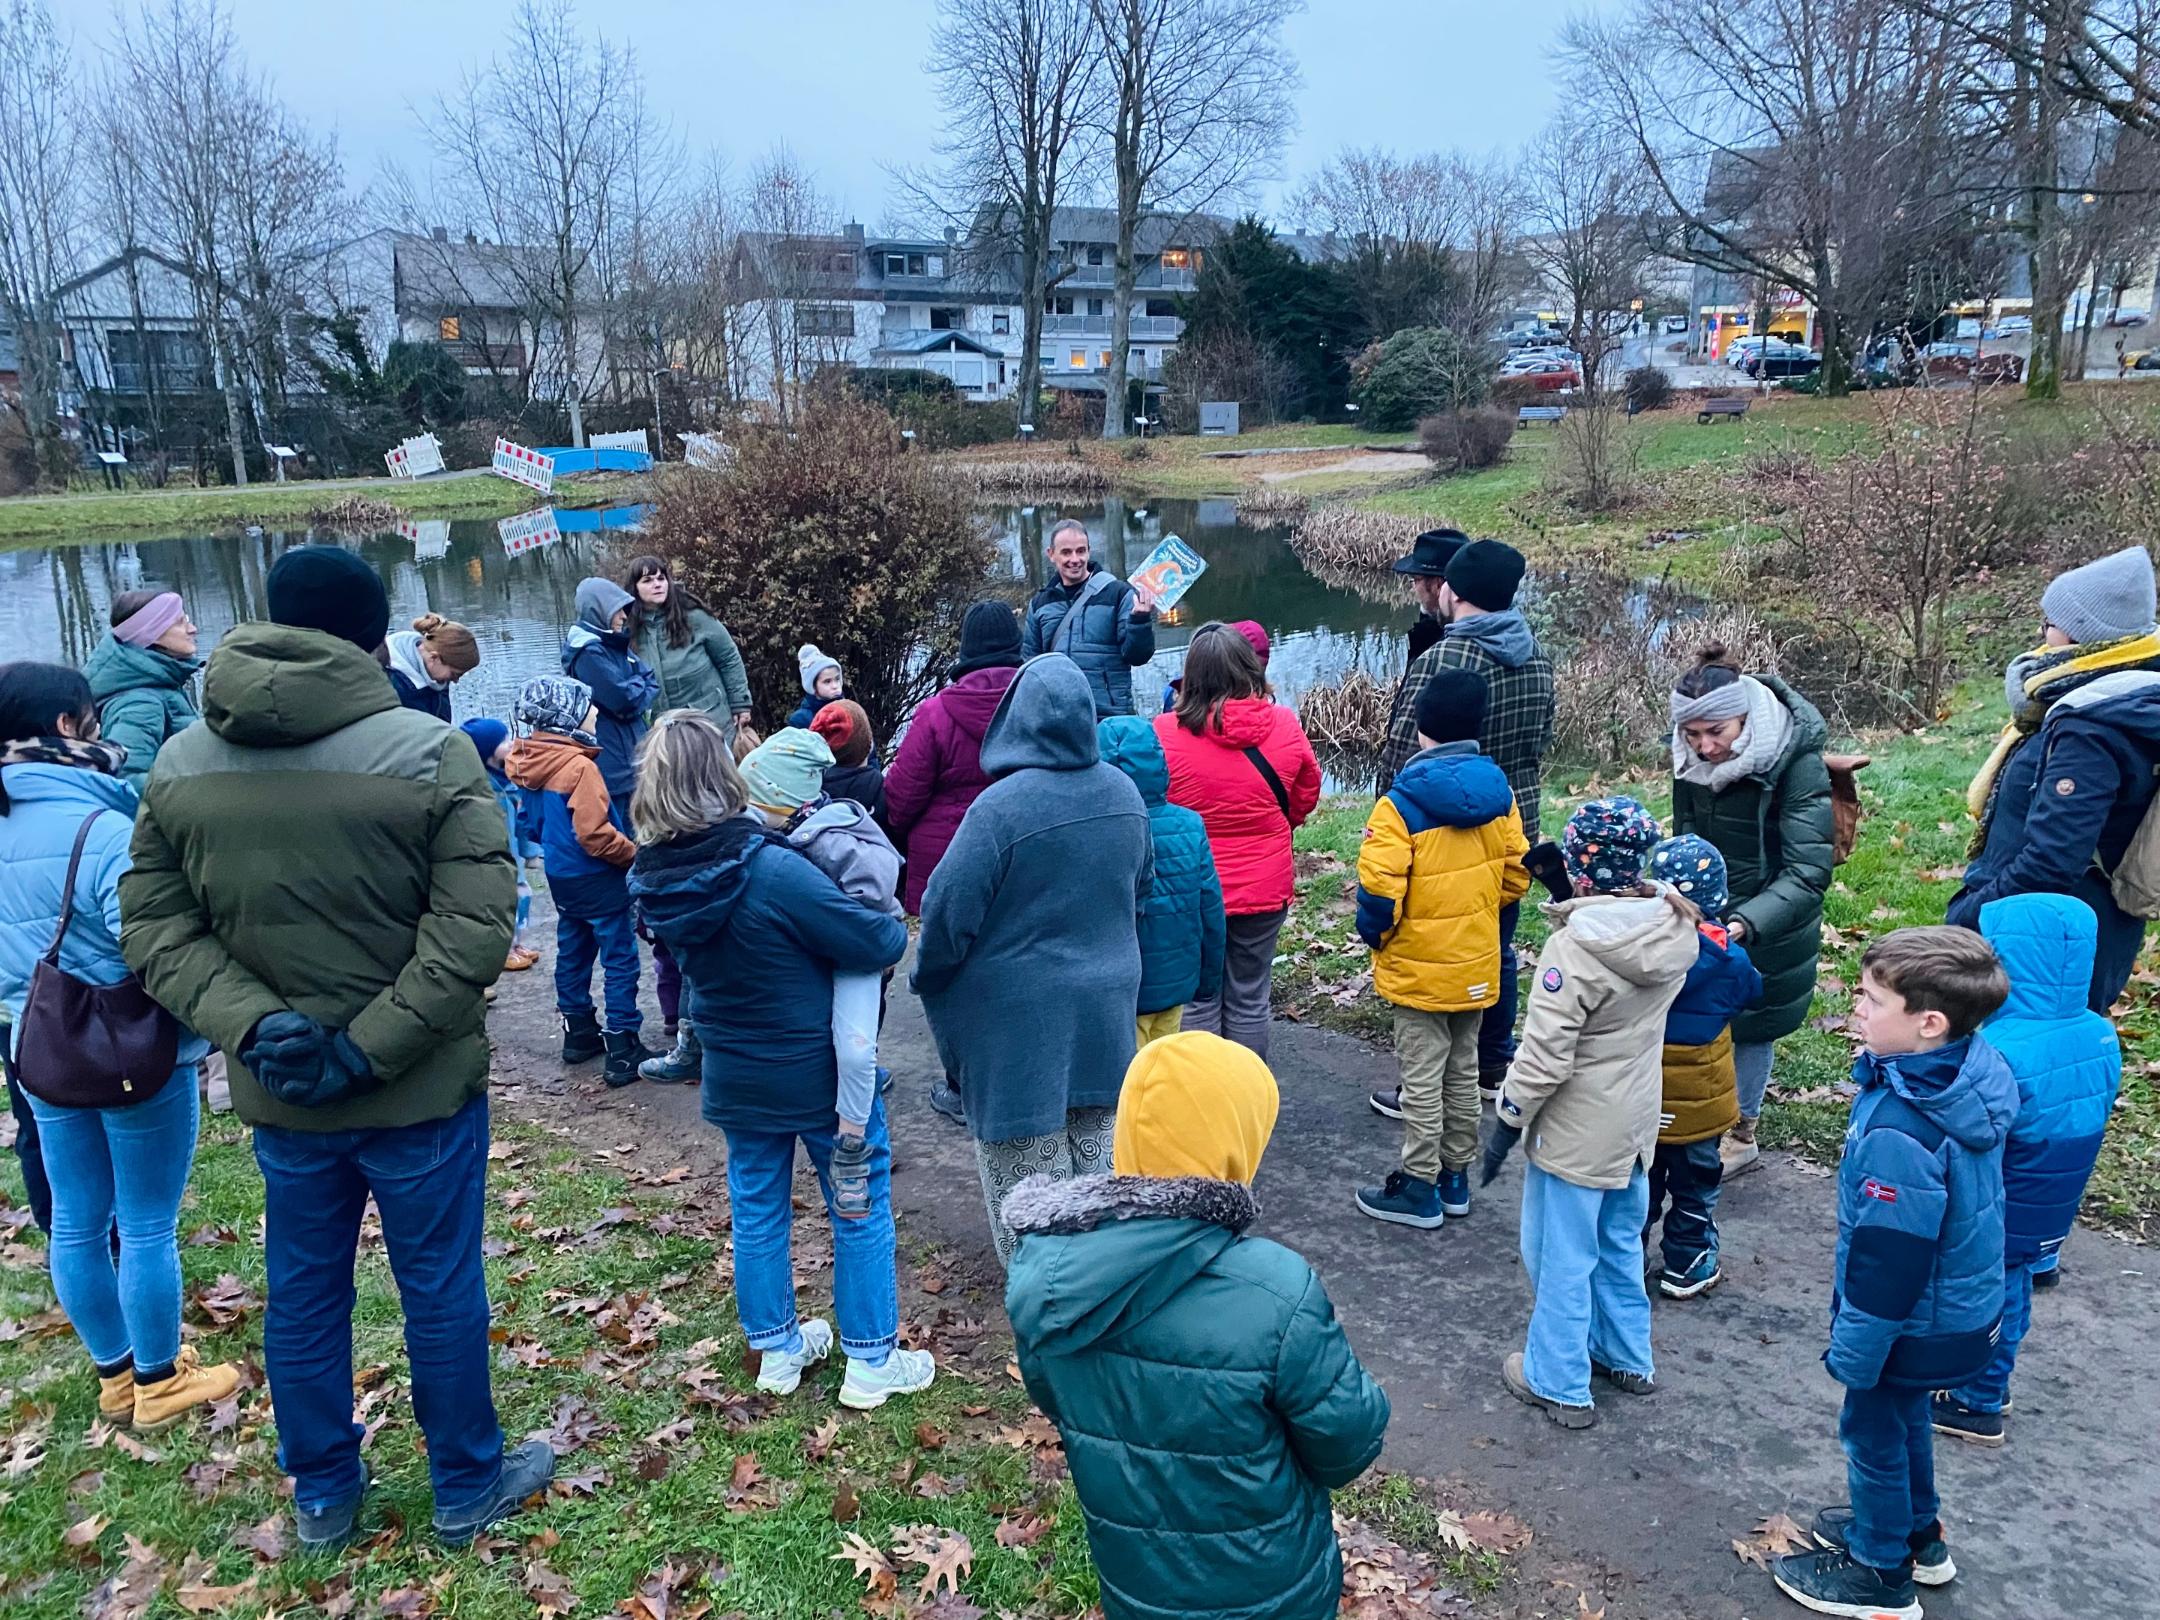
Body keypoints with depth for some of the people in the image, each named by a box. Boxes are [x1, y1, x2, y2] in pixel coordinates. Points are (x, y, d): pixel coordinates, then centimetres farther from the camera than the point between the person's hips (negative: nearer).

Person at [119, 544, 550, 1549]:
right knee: (441, 1290, 13)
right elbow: (474, 929, -22)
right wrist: (372, 1047, -17)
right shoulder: (430, 752, -18)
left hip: (278, 1095, 4)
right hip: (423, 1092, -4)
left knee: (301, 1295, 20)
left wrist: (250, 1023, -11)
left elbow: (152, 926, -2)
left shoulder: (179, 766, -3)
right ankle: (467, 1487, 32)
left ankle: (321, 1498, 39)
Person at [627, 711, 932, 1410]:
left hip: (737, 1081, 6)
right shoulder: (774, 872, -30)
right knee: (861, 1210, 13)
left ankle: (777, 1351, 37)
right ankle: (872, 1362, 25)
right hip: (821, 1075, -5)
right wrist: (895, 927, -2)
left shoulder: (655, 880, -11)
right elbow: (874, 942, -26)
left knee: (756, 1212, 21)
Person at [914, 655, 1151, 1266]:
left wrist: (931, 980, 0)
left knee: (1029, 1143, 8)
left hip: (1018, 1016, -6)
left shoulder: (1000, 808, -24)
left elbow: (948, 911, -18)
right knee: (1098, 1138, 19)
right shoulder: (1124, 793, -2)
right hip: (1106, 1004, 6)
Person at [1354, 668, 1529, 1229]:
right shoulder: (1499, 793, -2)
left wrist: (1375, 936, -5)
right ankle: (1456, 1177, 30)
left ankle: (1419, 1188, 15)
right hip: (1477, 966, 6)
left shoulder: (1401, 802, -20)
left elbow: (1378, 891, -23)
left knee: (1422, 1077, 5)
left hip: (1419, 968, -6)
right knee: (1462, 1071, 18)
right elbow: (1516, 875, 4)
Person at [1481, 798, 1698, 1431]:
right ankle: (1627, 1358, 41)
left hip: (1575, 1133, -7)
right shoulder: (1674, 930, -8)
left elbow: (1544, 1058, -25)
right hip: (1636, 1123, 7)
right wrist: (1575, 895, 4)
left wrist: (1507, 1121, -12)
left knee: (1561, 1258, 10)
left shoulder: (1573, 949, -28)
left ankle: (1557, 1383, 23)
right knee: (1620, 1245, 25)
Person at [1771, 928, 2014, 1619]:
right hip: (1962, 1305, 8)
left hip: (1918, 1326, -8)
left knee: (1873, 1430, 15)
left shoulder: (1901, 1133, -37)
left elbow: (1888, 1261, -28)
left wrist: (1852, 1350, -15)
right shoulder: (1971, 1075, -11)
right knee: (1903, 1417, 28)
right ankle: (1917, 1533, 50)